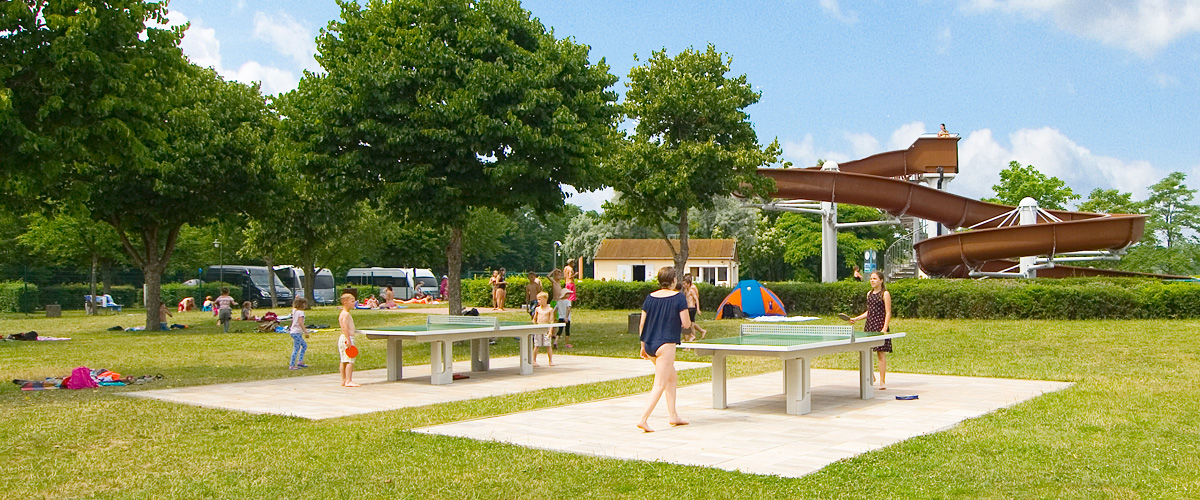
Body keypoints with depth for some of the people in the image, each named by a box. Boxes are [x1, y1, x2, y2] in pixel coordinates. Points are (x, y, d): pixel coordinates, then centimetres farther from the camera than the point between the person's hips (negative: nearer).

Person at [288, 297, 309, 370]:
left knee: (304, 345, 19)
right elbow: (300, 323, -23)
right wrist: (305, 331, -21)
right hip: (297, 332, -10)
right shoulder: (300, 312, -14)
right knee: (296, 349, -6)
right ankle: (292, 365, -6)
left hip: (293, 331, 10)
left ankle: (300, 361, 18)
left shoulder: (294, 310, 10)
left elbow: (293, 306, 34)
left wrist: (297, 299, 31)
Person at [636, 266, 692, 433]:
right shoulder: (679, 297, -7)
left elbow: (642, 324, 9)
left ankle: (673, 416, 26)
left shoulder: (650, 297, 7)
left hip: (650, 345, 7)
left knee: (672, 378, 23)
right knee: (660, 385, -4)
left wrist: (643, 346, 18)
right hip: (666, 344, -7)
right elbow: (686, 324, -8)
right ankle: (643, 419, -14)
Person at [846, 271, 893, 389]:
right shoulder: (869, 294, 14)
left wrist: (884, 328, -16)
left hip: (880, 325, -6)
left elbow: (888, 313, -8)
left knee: (881, 353, -4)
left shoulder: (885, 294, -4)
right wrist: (856, 318, 15)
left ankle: (882, 381, 1)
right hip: (869, 325, 6)